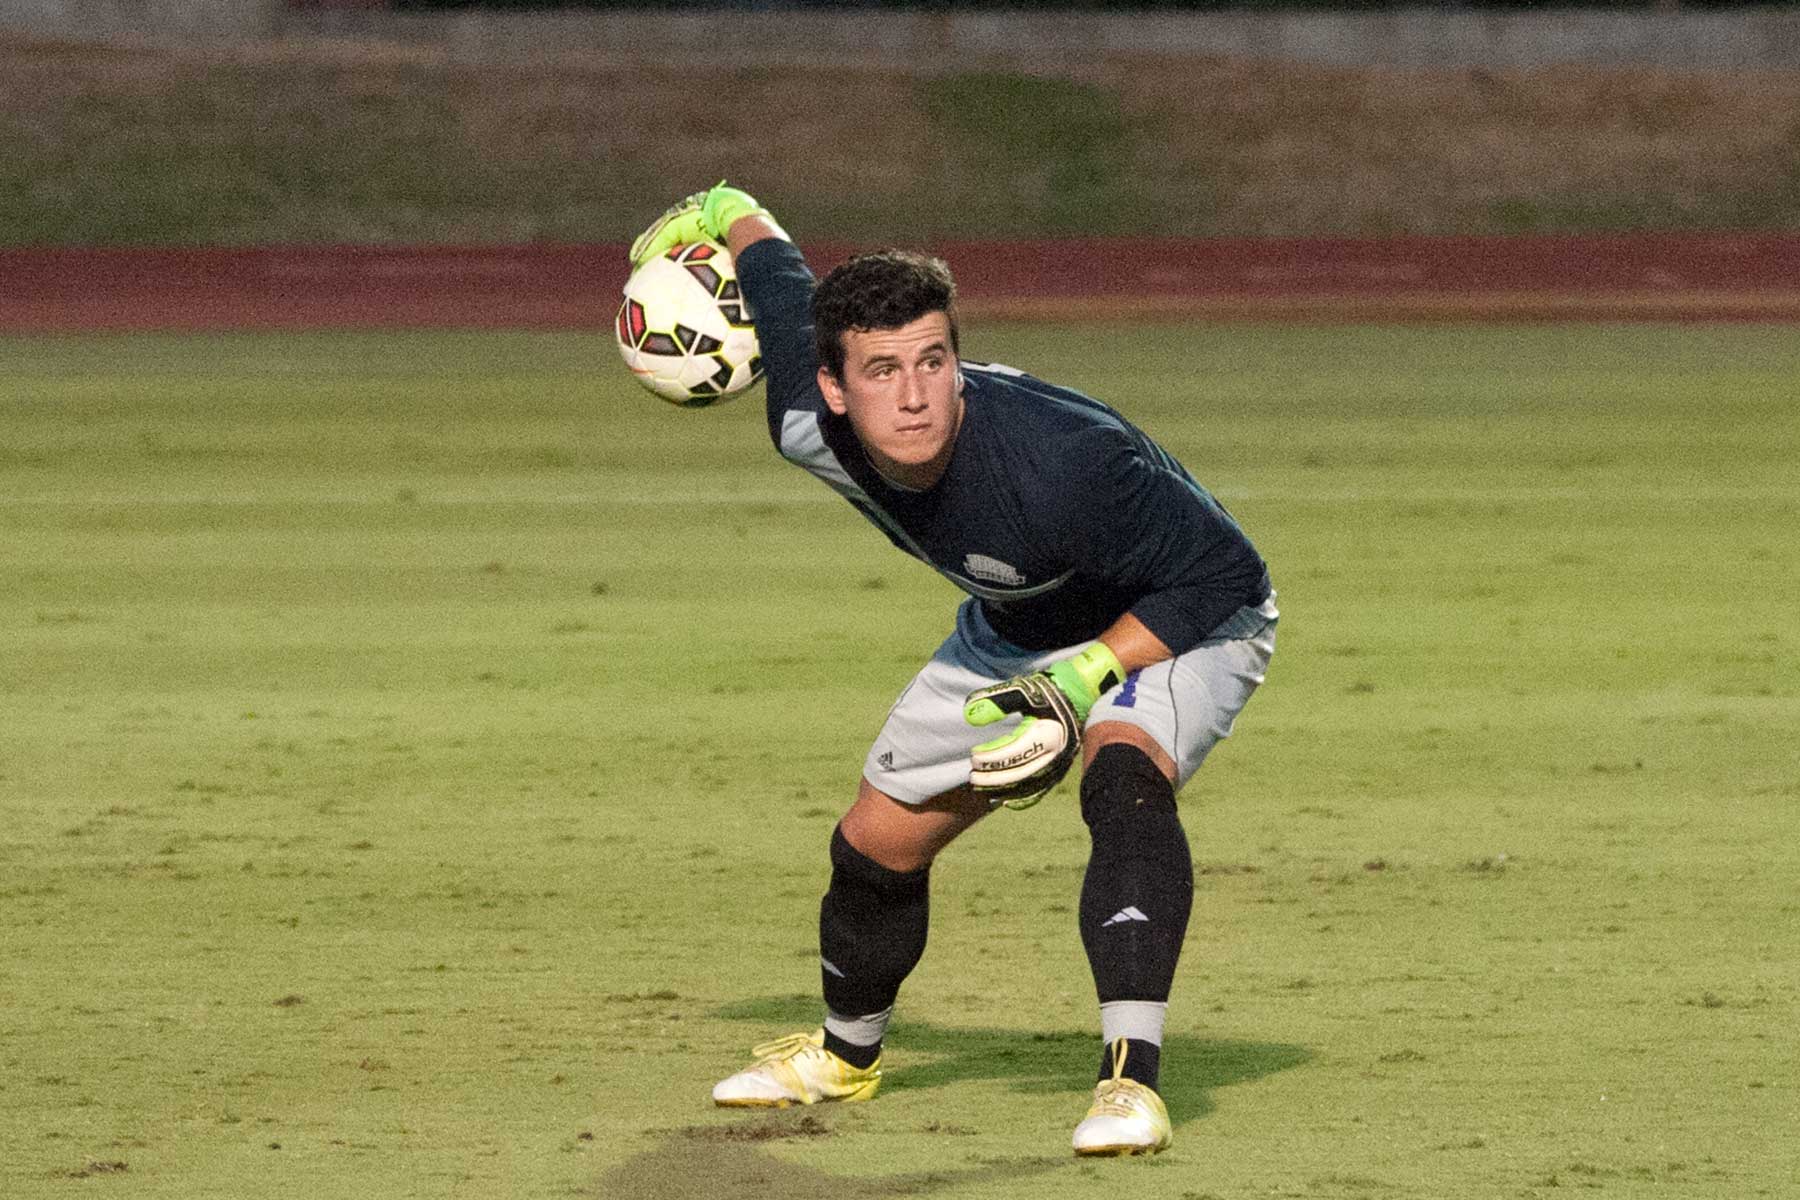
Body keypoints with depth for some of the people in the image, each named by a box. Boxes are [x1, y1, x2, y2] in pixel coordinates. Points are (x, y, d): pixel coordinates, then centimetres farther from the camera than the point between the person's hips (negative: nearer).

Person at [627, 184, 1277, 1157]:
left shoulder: (1064, 460, -44)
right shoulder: (809, 426, -27)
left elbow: (1225, 572, -31)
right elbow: (775, 266, -6)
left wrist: (1086, 676, -35)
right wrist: (717, 214, 15)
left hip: (1180, 621, -6)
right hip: (1015, 628, 6)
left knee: (1122, 777, -37)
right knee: (876, 843, 14)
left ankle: (1131, 1078, -41)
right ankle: (846, 1053, 44)